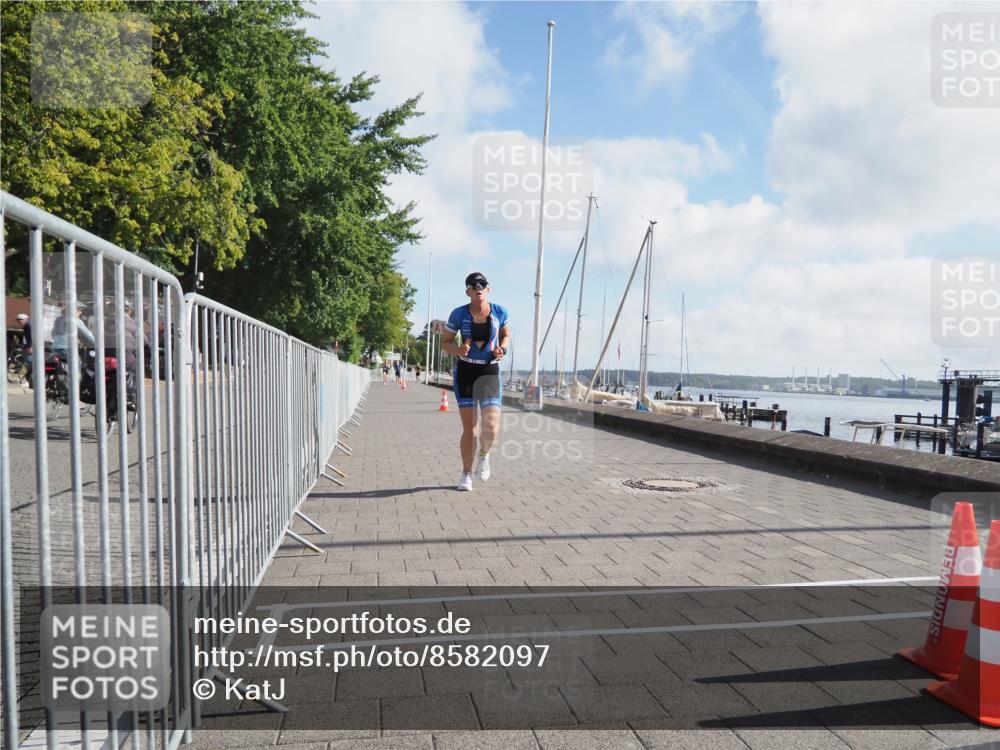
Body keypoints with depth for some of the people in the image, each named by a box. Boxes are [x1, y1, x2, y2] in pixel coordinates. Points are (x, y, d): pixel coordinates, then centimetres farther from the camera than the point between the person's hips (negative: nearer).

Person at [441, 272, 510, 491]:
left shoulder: (499, 312, -1)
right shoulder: (459, 314, -5)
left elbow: (506, 335, 17)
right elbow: (445, 343, 3)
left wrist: (502, 349, -5)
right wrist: (457, 349, -19)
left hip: (490, 372, 1)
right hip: (465, 371, -1)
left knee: (492, 427, -13)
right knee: (469, 428, -1)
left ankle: (484, 455, 22)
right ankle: (466, 474, 19)